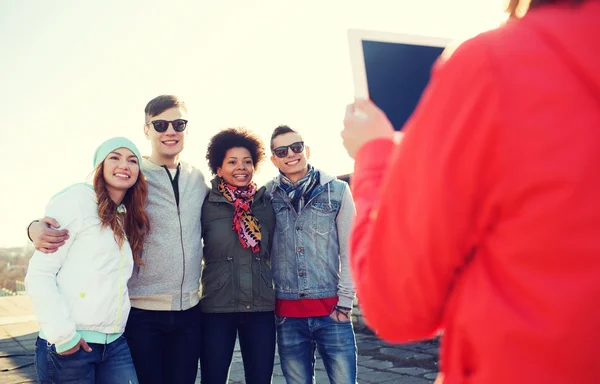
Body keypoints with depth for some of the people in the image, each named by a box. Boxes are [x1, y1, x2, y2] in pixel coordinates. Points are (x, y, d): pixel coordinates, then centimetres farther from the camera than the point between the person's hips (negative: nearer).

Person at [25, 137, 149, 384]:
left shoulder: (130, 220, 13)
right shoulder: (76, 200, -7)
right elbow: (38, 275, -12)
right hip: (68, 344, -6)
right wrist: (62, 333, -17)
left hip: (115, 343, 6)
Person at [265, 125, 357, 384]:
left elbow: (350, 251, 1)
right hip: (288, 315, 1)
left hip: (331, 311, -1)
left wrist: (344, 303, -3)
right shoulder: (266, 196, 4)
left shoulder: (337, 191, 2)